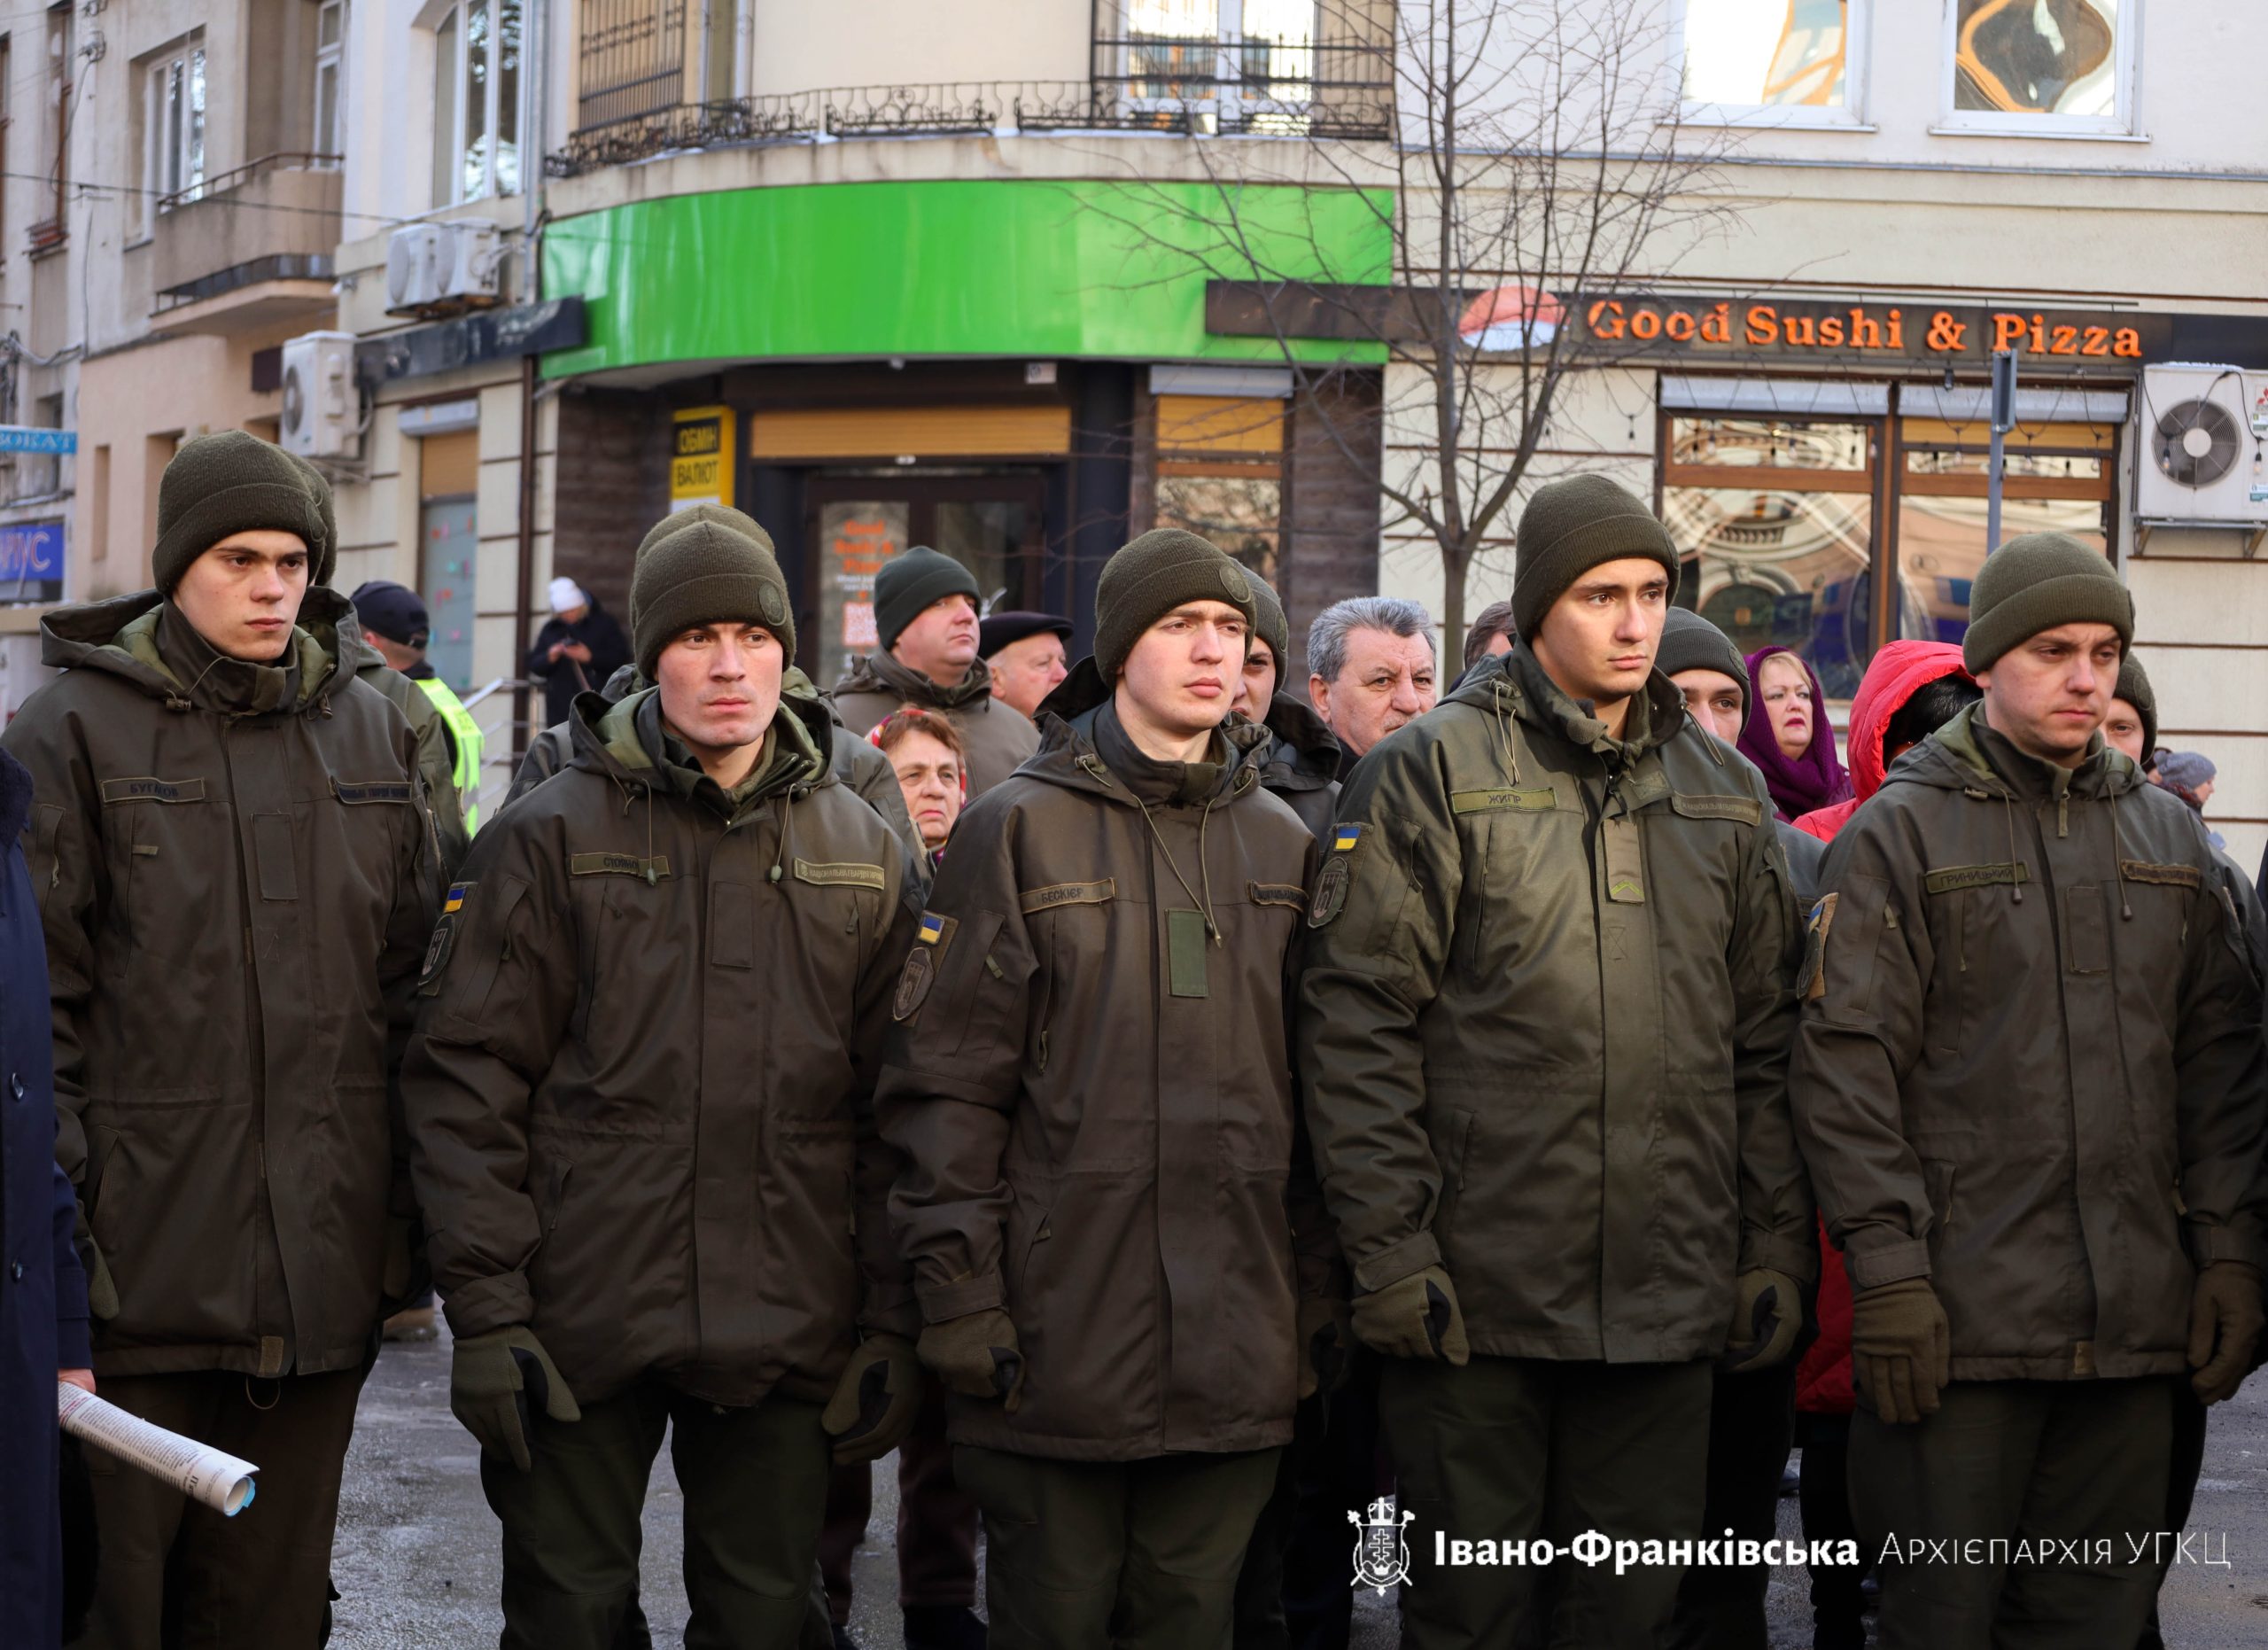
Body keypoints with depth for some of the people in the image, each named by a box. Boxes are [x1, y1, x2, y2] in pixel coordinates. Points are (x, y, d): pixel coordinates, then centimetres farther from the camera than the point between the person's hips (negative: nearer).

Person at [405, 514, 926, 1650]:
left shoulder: (863, 855, 8)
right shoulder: (553, 836, -1)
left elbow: (893, 1110, 7)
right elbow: (468, 1079, -4)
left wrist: (887, 1323, 3)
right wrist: (486, 1310, -10)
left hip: (788, 1339, 2)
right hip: (584, 1329, -2)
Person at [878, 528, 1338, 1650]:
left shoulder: (1281, 843, 12)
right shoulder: (1020, 829, -1)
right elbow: (946, 1077, -4)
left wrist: (1318, 1290, 10)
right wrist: (957, 1286, -10)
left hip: (1234, 1338, 4)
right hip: (1057, 1333, -4)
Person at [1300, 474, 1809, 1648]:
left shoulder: (1726, 797, 13)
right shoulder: (1431, 775, -3)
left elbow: (1765, 1047, 14)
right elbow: (1359, 1025, -7)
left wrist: (1776, 1251, 8)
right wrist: (1389, 1247, -13)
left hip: (1667, 1304, 4)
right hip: (1481, 1291, -4)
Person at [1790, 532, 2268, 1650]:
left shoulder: (2164, 836, 15)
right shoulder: (1902, 831, 0)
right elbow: (1846, 1064, -6)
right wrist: (1886, 1265, -13)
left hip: (2135, 1324, 4)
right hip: (1957, 1310, -4)